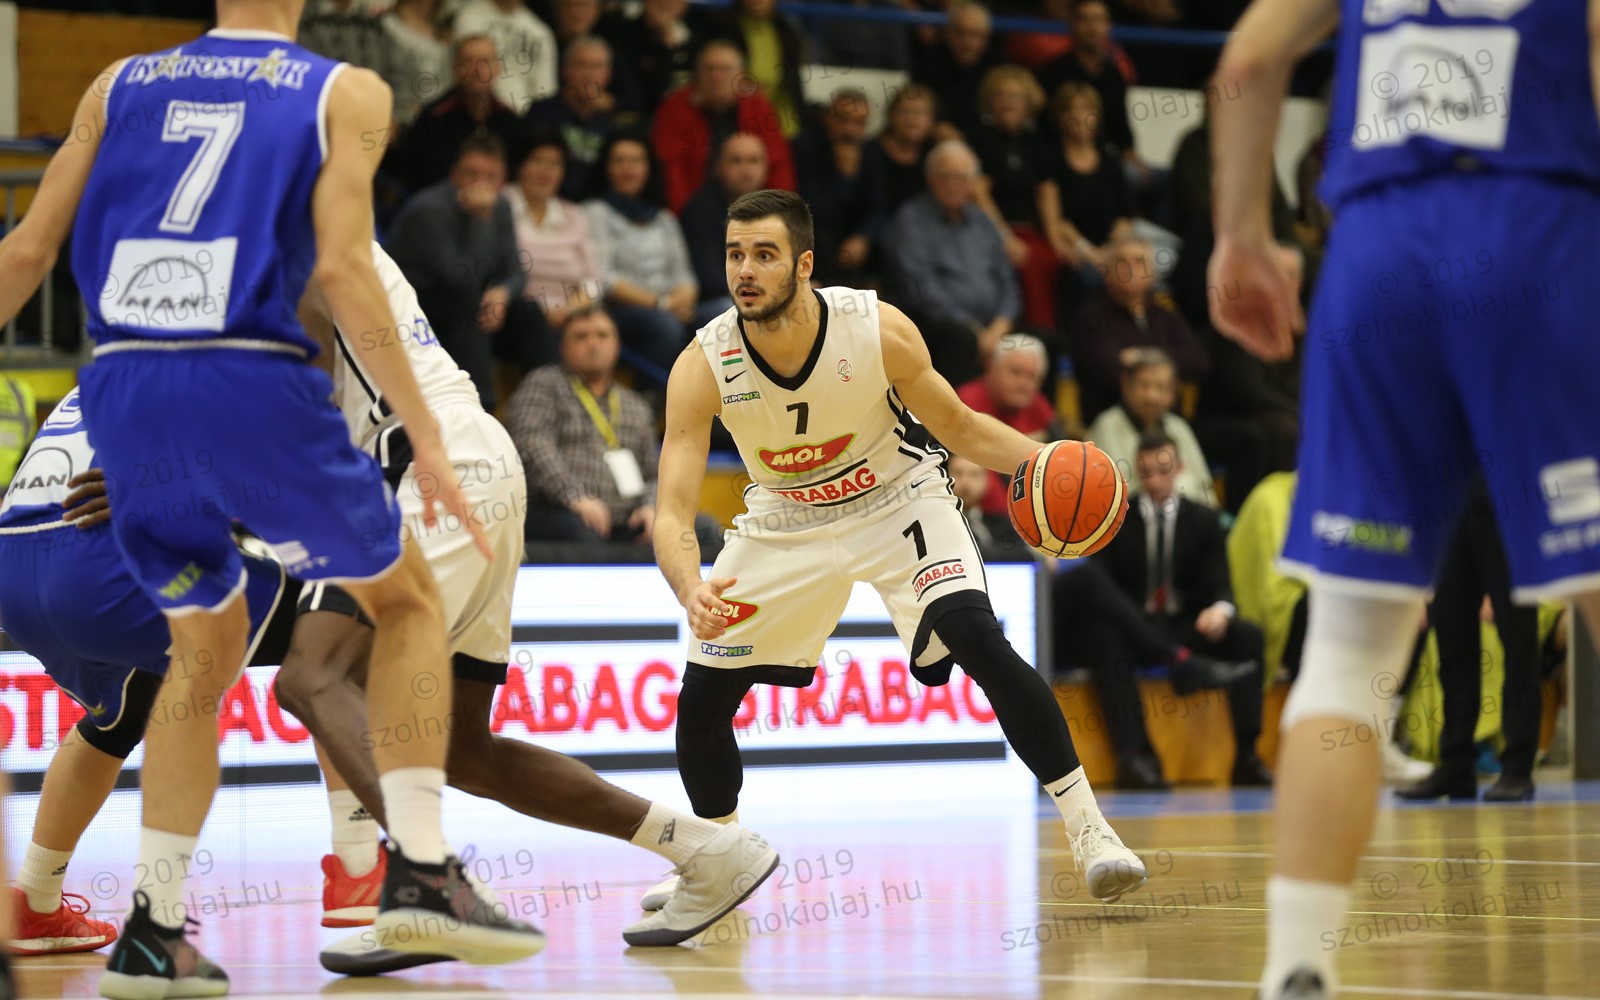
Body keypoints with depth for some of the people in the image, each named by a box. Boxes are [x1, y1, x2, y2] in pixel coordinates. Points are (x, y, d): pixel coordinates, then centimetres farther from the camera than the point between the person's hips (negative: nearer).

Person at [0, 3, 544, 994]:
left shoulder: (120, 84, 17)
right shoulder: (344, 91, 7)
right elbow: (341, 264, -6)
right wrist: (425, 432, -6)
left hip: (121, 392, 4)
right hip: (254, 388, -4)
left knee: (206, 643, 22)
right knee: (408, 599, 17)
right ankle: (422, 869, 4)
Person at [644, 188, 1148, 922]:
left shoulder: (879, 331, -27)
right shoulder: (702, 366, -26)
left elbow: (959, 427, -10)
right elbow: (672, 510, -27)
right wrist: (690, 591, -49)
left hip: (898, 500, -2)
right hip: (787, 521, 2)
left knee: (976, 637, -25)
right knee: (701, 698, -2)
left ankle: (1087, 828, -17)